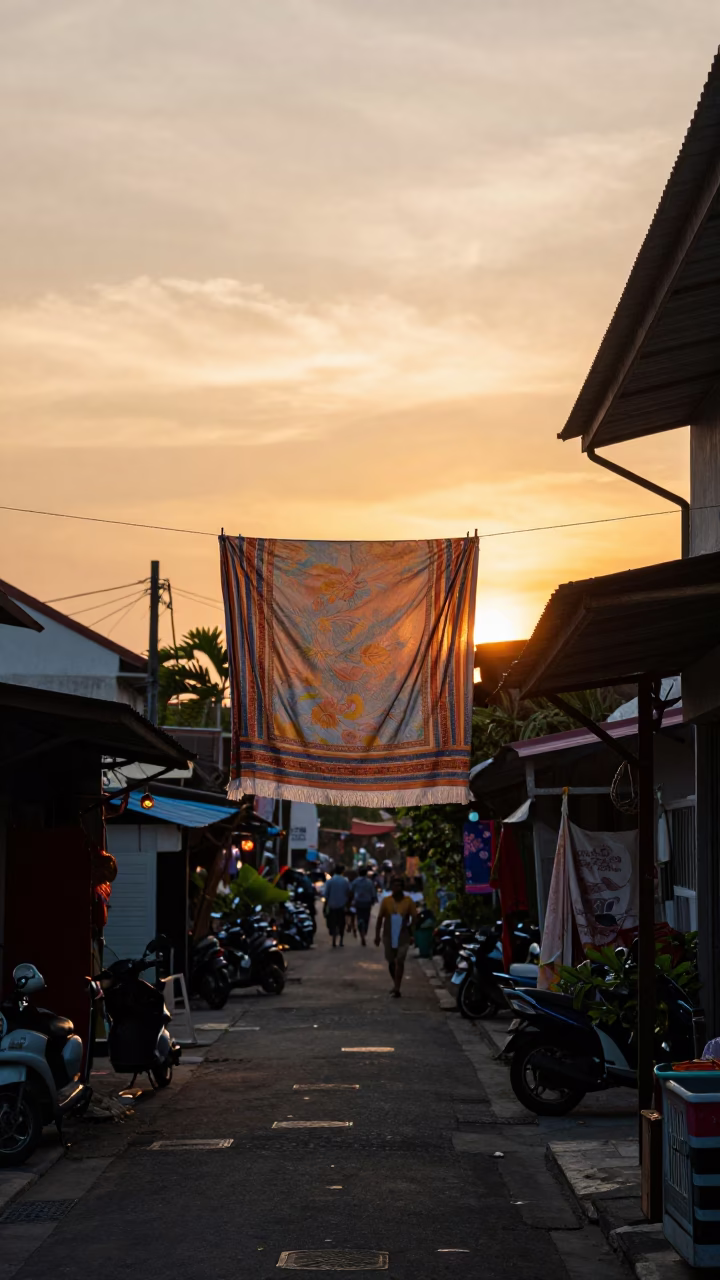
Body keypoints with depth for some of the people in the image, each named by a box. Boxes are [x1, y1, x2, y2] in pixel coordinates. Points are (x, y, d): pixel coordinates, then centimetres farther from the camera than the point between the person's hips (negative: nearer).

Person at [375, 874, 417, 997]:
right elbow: (380, 918, 2)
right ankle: (396, 985, 31)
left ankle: (397, 988, -11)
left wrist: (410, 933, -4)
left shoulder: (408, 901, -4)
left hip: (403, 937, -2)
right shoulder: (386, 901, -2)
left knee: (400, 961, -11)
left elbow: (414, 918, 2)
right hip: (389, 936, 2)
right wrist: (377, 935, 0)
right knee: (391, 962, 12)